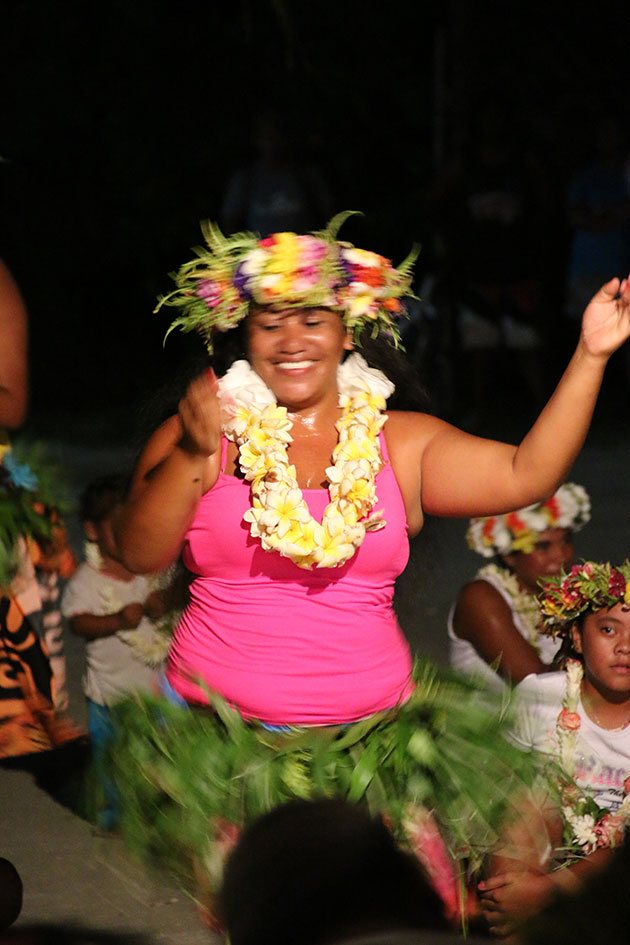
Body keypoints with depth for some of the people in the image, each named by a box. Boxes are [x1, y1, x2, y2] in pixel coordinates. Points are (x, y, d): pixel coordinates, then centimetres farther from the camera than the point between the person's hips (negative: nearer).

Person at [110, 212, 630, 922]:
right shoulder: (204, 431, 4)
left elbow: (525, 474, -2)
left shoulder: (400, 443, 7)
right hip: (220, 739, -1)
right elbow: (139, 553, -6)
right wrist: (193, 455, -19)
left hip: (370, 742, 1)